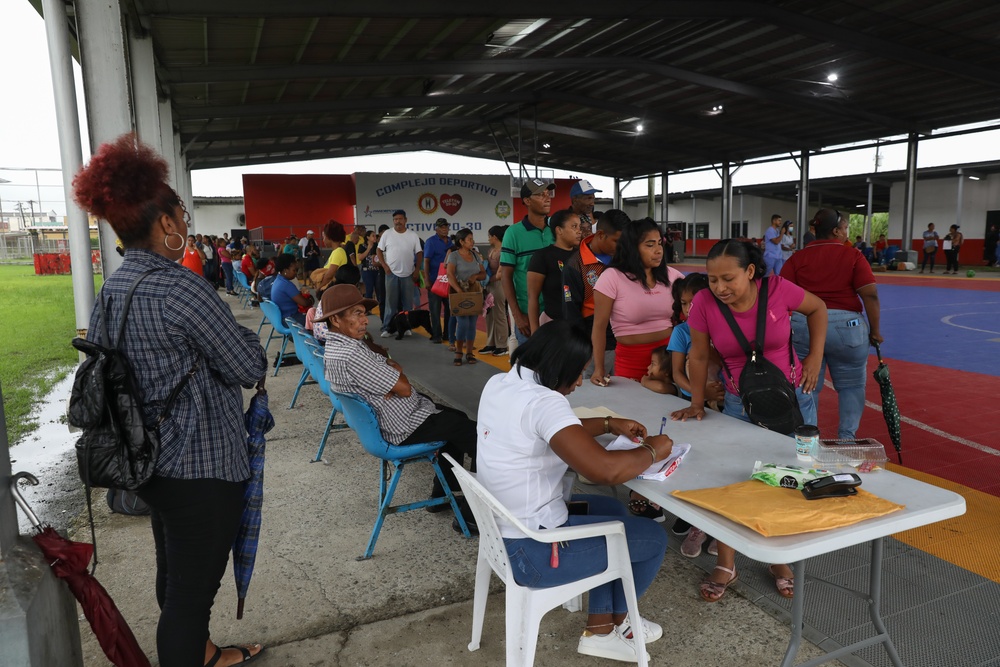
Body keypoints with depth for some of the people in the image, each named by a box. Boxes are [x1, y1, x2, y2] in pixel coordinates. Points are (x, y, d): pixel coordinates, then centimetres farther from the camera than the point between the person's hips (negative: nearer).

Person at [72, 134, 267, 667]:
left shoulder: (110, 289, 5)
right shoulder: (181, 289, -22)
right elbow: (251, 368, -17)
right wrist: (244, 336, 3)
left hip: (150, 459, 10)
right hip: (201, 466, -10)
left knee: (173, 573, 24)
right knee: (192, 589, 4)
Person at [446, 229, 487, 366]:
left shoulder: (476, 255, 11)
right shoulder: (454, 255, -4)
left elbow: (483, 274, 13)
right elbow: (450, 275, -14)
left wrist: (476, 276, -10)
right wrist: (460, 291, -24)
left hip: (475, 291, 5)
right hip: (459, 291, -4)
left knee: (472, 323, 2)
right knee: (463, 323, -12)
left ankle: (469, 353, 12)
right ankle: (458, 353, 1)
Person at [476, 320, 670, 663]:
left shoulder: (499, 385, 1)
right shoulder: (542, 401, -28)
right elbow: (606, 469, -34)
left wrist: (608, 424, 11)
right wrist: (652, 450, -14)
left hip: (501, 530, 9)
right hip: (530, 550, -9)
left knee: (612, 509, 26)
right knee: (653, 538, 8)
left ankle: (600, 630, 31)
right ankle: (617, 619, 36)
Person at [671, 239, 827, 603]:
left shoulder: (777, 289, -19)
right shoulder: (704, 303, -18)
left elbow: (817, 308, 2)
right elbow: (699, 356, -4)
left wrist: (815, 356, -5)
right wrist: (697, 403, 0)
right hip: (740, 404, 0)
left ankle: (780, 560, 31)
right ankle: (726, 565, 13)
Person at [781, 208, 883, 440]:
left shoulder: (797, 258, 4)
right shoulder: (853, 255, -1)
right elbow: (870, 295, -7)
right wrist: (874, 331, 1)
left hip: (804, 325, 2)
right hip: (846, 325, -1)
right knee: (851, 385, 16)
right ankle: (847, 437, 15)